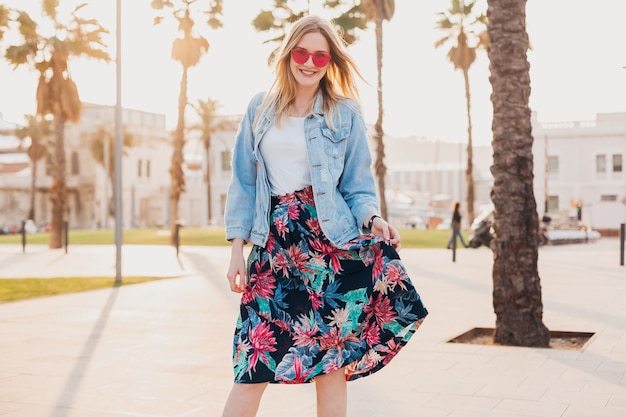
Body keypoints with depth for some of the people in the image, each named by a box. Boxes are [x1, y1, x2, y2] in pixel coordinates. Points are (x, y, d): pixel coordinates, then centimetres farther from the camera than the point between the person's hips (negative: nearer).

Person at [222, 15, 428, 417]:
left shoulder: (346, 113, 4)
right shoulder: (260, 108, 10)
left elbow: (358, 186, 5)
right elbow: (244, 183, 11)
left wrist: (372, 218, -17)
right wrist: (237, 247, 4)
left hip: (330, 240, -1)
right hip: (274, 242, 2)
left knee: (332, 362, 1)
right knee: (255, 361, -2)